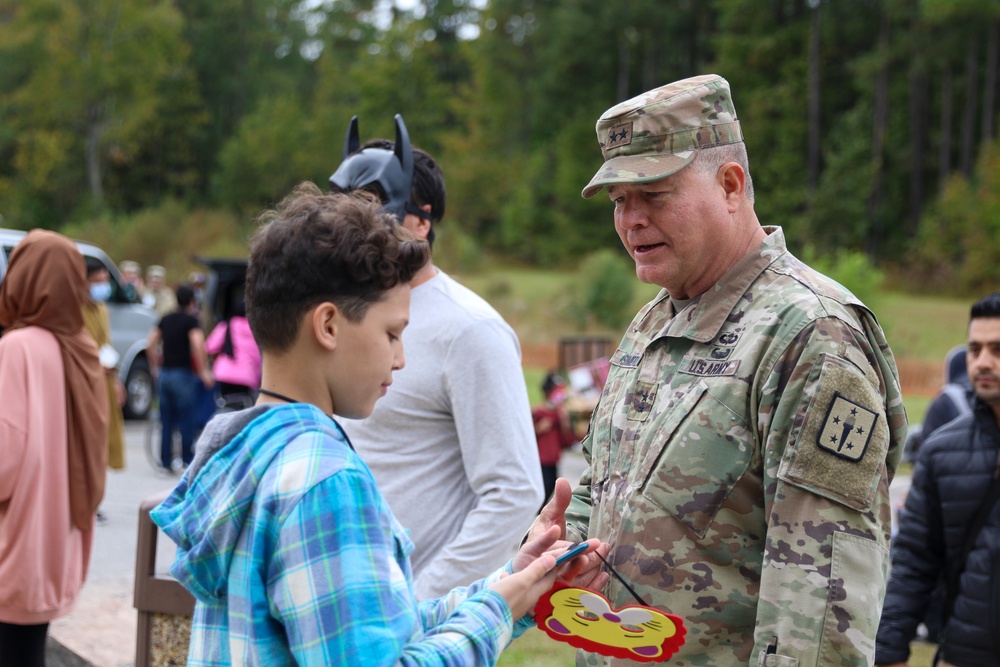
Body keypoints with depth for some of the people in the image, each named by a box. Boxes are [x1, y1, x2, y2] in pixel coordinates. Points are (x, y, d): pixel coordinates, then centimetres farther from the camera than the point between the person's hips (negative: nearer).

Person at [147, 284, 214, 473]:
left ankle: (165, 462, 10)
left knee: (166, 421, 9)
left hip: (164, 374, 6)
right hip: (183, 373, -6)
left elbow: (152, 342, 13)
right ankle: (188, 460, 5)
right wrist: (203, 371, -17)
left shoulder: (166, 319, 12)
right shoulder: (191, 320, -8)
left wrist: (155, 367, 22)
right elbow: (197, 344, -22)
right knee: (187, 420, 2)